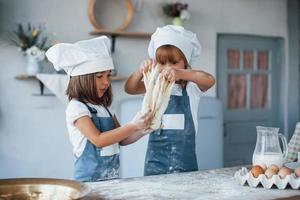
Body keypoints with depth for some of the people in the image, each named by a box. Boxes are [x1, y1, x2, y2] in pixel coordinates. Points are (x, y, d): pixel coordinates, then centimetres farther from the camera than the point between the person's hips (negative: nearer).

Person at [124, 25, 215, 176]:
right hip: (156, 151, 2)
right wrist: (141, 71, -27)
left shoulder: (191, 86, -2)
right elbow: (130, 88, -7)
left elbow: (210, 80, -23)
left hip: (183, 153, -2)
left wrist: (180, 74, -40)